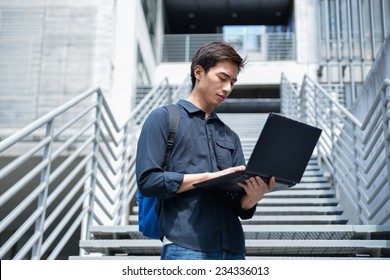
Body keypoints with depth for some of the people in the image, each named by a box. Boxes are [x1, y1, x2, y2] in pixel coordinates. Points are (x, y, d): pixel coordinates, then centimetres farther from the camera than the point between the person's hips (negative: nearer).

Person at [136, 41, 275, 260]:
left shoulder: (230, 137, 21)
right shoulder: (164, 118, 6)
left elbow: (241, 207, 16)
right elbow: (148, 180, -7)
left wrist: (253, 196, -8)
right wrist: (209, 177, -11)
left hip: (233, 250, 6)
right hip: (186, 248, -5)